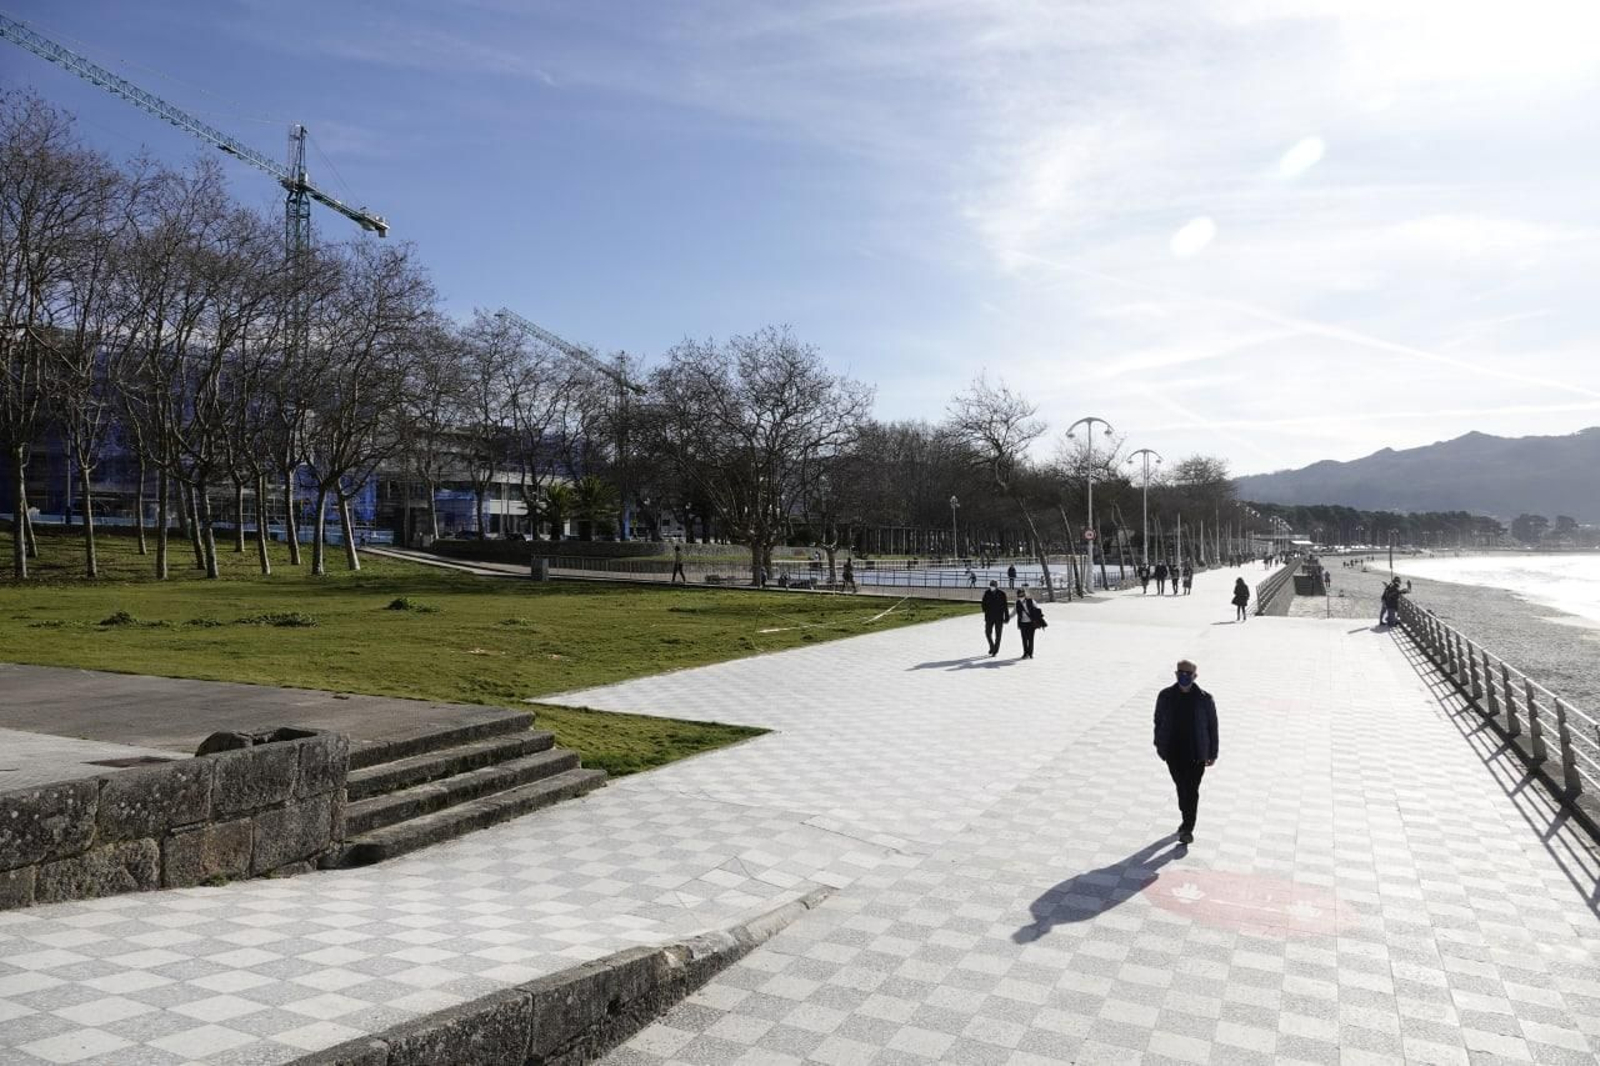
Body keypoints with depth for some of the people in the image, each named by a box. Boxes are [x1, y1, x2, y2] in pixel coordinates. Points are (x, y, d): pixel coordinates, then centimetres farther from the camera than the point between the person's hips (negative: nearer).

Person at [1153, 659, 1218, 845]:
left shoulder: (1204, 699, -10)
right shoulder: (1166, 696, -4)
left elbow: (1212, 726, -2)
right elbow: (1158, 721, 6)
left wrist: (1212, 753, 0)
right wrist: (1160, 745, 9)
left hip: (1196, 754, -2)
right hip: (1173, 752, 2)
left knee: (1191, 791, -1)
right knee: (1181, 788, 15)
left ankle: (1187, 829, 9)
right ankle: (1187, 821, 35)